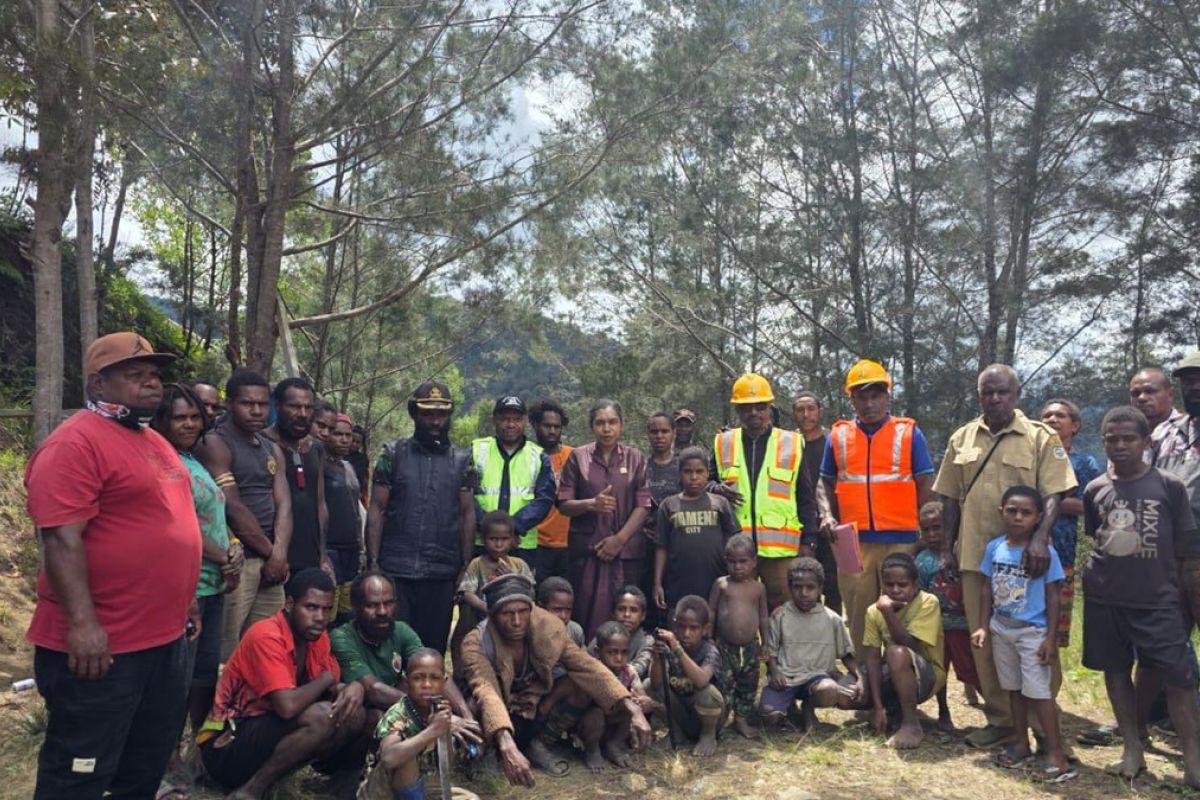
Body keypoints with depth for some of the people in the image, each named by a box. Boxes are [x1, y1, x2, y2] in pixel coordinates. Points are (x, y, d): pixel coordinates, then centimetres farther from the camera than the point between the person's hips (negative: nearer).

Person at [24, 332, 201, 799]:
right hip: (102, 644, -9)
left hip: (164, 637, 9)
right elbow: (61, 538, -22)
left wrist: (184, 598, 22)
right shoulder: (75, 442, -15)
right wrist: (81, 623, -26)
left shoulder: (155, 442, 14)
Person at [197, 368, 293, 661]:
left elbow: (283, 505, 7)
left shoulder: (273, 449, 16)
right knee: (228, 651, -5)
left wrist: (279, 553, -8)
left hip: (271, 560, 7)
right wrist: (270, 551, -6)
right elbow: (233, 508, -12)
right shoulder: (215, 445, -5)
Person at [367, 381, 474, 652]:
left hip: (442, 573, 1)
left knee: (434, 646, 8)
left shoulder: (461, 460, 7)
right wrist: (373, 562, -6)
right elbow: (376, 510, 2)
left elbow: (467, 514, 7)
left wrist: (465, 566, 1)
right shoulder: (393, 454, 4)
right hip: (395, 571, -1)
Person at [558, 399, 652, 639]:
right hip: (587, 549, 0)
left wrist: (619, 539, -8)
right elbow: (564, 505, 2)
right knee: (587, 613, -3)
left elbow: (643, 506, 2)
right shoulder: (578, 457, 4)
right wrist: (591, 504, -16)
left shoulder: (634, 457, 7)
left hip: (627, 549, 1)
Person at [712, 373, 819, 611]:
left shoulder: (792, 444, 5)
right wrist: (717, 490, -5)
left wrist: (808, 540, 2)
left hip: (780, 546, -2)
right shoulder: (723, 444, 8)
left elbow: (805, 498, 7)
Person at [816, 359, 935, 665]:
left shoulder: (909, 433, 3)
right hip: (853, 542, 2)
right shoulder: (838, 435, 8)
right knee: (858, 615, 9)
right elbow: (825, 483, 14)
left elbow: (926, 485, 3)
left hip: (900, 540, -2)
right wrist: (827, 516, -4)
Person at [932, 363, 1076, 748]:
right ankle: (999, 717, 24)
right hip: (975, 555, 4)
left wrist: (1041, 538, -24)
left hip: (1023, 556, -3)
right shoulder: (962, 438, 9)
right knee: (983, 640, 10)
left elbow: (1054, 494, -9)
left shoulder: (1040, 437, -2)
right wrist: (947, 548, 8)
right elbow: (950, 498, 12)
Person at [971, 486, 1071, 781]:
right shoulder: (994, 548, 0)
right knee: (1014, 688, 16)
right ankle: (1021, 743, 28)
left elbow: (1053, 596, -8)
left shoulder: (1044, 552, -11)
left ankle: (1056, 754, 2)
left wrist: (1051, 637, -11)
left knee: (1038, 691, -5)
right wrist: (984, 626, 4)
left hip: (1032, 632, -5)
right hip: (1001, 630, 5)